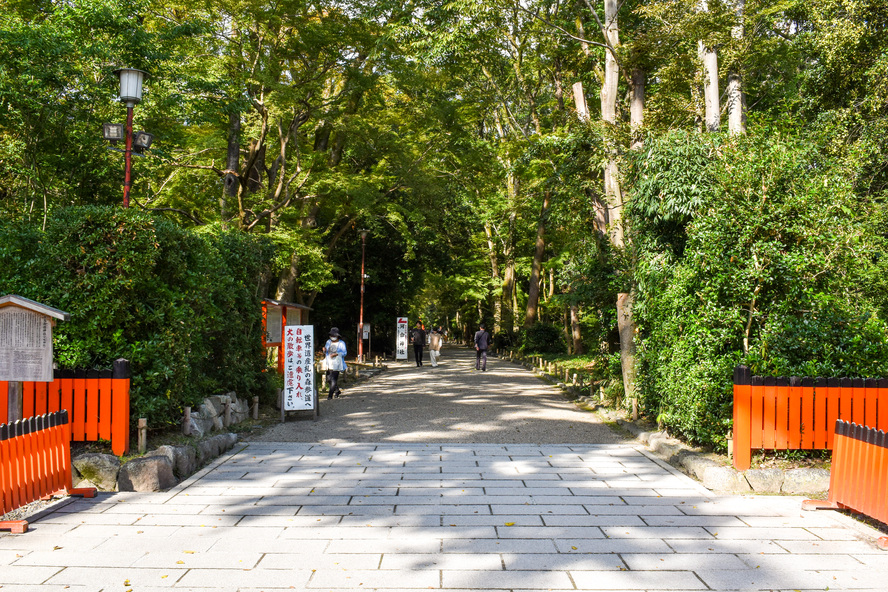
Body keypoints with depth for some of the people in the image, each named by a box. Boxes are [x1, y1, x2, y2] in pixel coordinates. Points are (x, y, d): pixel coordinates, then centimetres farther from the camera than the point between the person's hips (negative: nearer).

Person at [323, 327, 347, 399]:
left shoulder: (341, 343, 0)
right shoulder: (328, 342, 14)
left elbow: (344, 353, -5)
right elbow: (326, 352, 21)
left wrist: (336, 354, -19)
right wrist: (324, 350, -3)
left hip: (336, 364, -5)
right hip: (329, 363, 5)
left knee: (334, 379, -11)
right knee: (328, 379, 6)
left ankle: (330, 395, -8)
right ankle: (337, 390, 28)